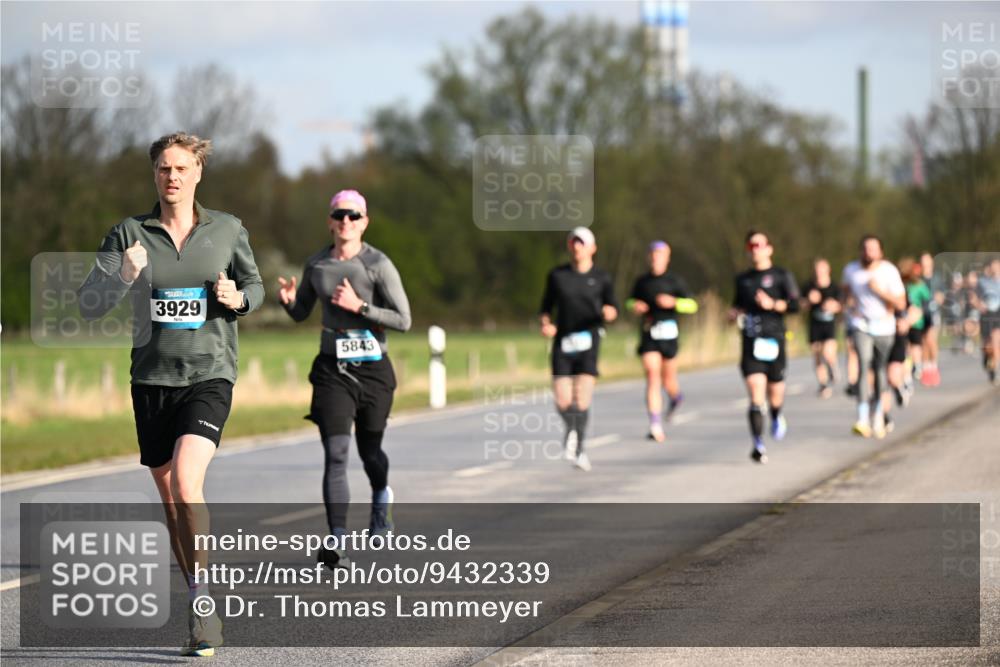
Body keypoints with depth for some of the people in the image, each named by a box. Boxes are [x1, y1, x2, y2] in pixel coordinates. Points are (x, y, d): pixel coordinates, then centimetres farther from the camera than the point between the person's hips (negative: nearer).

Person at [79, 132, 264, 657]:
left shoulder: (227, 230, 1)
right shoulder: (129, 234, 1)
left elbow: (254, 285, 15)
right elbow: (89, 304, -2)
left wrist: (237, 298, -7)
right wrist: (123, 277, -21)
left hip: (209, 374, -3)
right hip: (152, 377, 3)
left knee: (185, 479, -25)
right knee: (170, 499, 9)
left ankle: (200, 598, -15)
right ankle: (204, 617, 22)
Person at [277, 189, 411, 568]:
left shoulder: (378, 264, -6)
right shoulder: (316, 265, 5)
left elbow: (403, 320, -9)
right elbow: (300, 314, 17)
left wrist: (360, 306, -19)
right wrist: (289, 299, -6)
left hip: (373, 369, -1)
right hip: (332, 369, 1)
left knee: (369, 449, 13)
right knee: (335, 455, -12)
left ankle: (382, 495, 50)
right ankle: (337, 542, -17)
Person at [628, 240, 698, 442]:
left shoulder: (675, 281, 0)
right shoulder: (642, 281, 8)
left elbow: (692, 305, -3)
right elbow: (632, 301, 24)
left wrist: (673, 302, -20)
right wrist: (635, 306, 1)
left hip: (668, 333, -1)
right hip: (648, 334, 1)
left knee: (668, 380, 8)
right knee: (652, 377, -12)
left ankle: (675, 397, 47)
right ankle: (656, 426, -16)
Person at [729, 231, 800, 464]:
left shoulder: (781, 276, 3)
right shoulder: (743, 279, 15)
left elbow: (795, 304, -6)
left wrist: (773, 304, -21)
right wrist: (735, 312, 6)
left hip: (774, 339, -2)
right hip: (751, 341, 2)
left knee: (775, 390, 9)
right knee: (755, 395, -12)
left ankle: (777, 416, 45)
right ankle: (758, 446, -14)